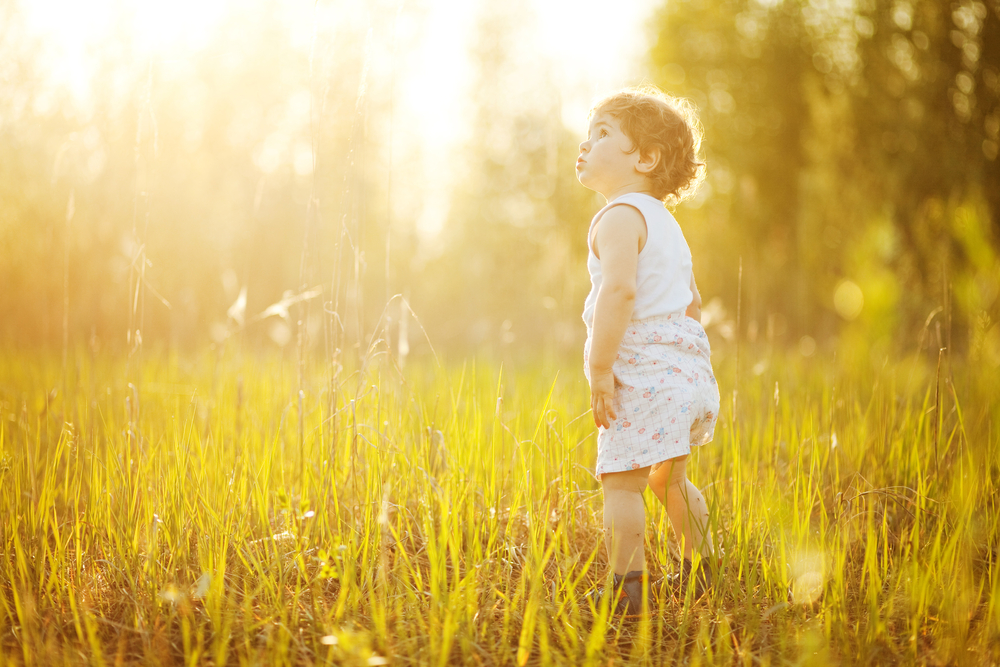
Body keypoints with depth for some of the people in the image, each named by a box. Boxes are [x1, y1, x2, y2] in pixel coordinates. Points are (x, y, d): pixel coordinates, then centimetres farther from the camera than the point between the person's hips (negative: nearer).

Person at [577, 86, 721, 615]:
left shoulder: (620, 217, -11)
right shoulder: (663, 221, 21)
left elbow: (619, 290, -25)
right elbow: (691, 303, 26)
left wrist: (599, 368, -24)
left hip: (644, 374, -10)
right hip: (687, 367, 10)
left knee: (620, 480, -9)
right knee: (669, 478, 24)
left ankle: (627, 587, -13)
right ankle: (698, 572, 35)